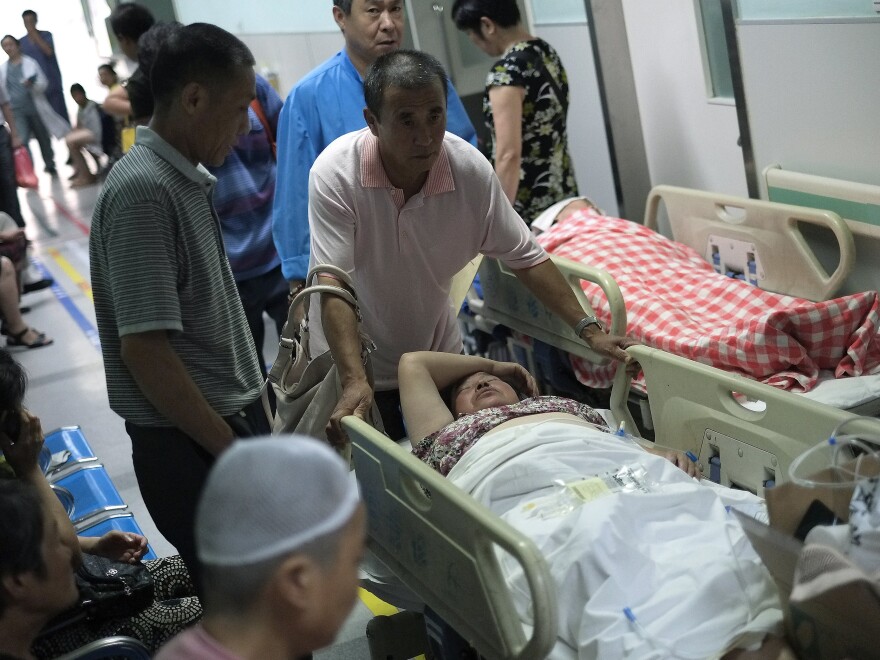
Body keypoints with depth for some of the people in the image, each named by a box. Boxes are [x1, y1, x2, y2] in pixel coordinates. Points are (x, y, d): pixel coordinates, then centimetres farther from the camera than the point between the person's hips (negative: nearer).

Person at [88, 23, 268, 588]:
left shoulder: (185, 179, 8)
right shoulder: (142, 190, -20)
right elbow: (143, 350, -24)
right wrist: (234, 454, -18)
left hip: (234, 423, 9)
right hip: (191, 446, -9)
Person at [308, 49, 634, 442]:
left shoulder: (471, 169, -16)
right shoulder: (335, 174, -25)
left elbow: (525, 258, -8)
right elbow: (335, 286, -29)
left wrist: (588, 330, -15)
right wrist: (354, 383, -40)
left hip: (437, 356, 3)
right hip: (351, 364, -3)